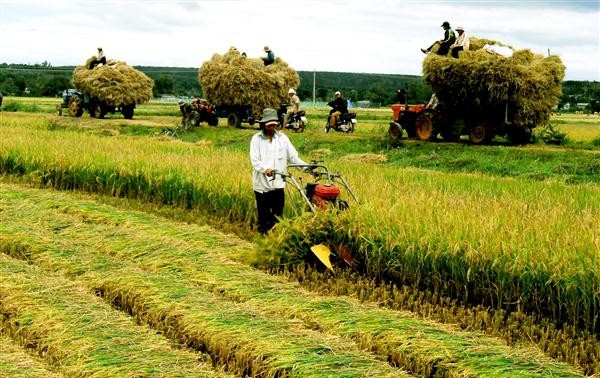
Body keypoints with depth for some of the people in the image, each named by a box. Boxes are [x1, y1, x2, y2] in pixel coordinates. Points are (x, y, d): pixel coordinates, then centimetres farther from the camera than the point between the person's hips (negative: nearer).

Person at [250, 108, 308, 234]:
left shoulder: (282, 138, 8)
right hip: (262, 184, -2)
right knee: (263, 215, 4)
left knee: (278, 214, 4)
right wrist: (265, 169, -30)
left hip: (278, 183, 2)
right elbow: (255, 160, -11)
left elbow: (293, 156, 6)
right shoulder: (257, 139, 0)